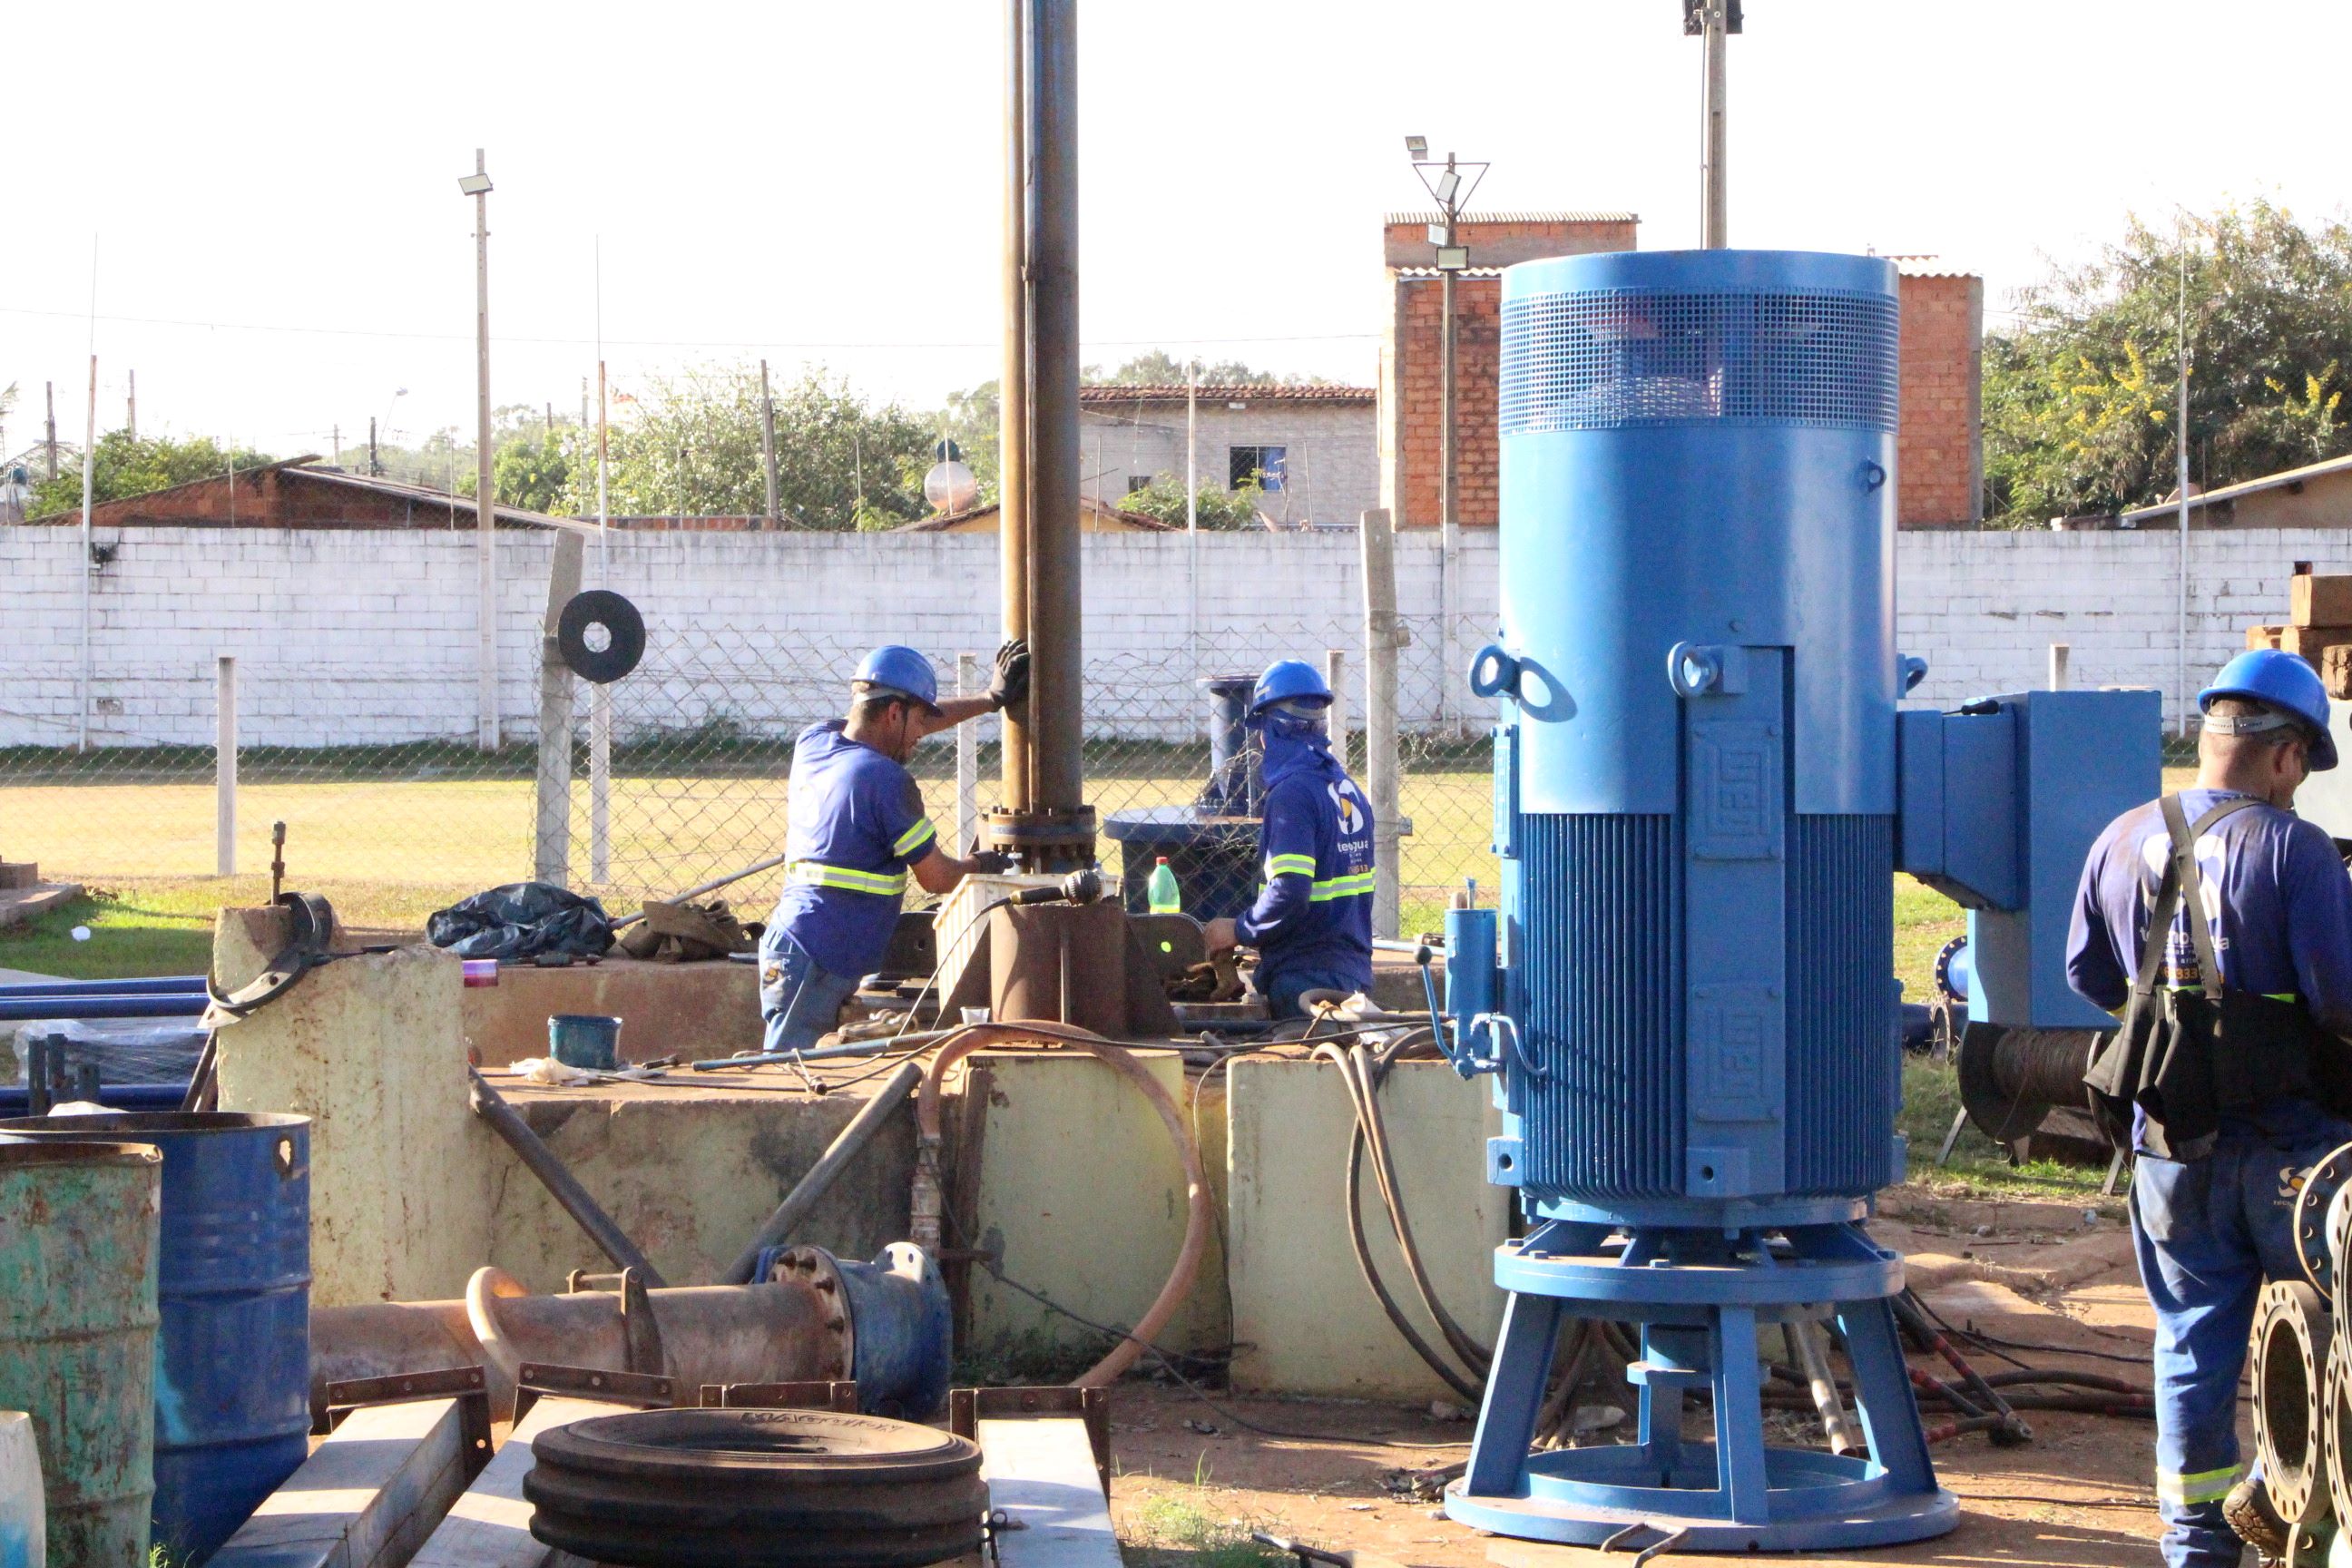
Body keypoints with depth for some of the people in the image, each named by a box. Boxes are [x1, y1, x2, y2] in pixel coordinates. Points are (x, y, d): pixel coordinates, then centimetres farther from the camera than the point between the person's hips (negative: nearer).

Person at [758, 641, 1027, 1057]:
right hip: (817, 963, -9)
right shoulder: (886, 780, -14)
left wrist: (990, 700, 28)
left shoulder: (812, 743, 9)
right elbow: (936, 877, -4)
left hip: (788, 944, 9)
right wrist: (981, 866, 18)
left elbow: (894, 726, 26)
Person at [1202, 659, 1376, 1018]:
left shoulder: (1292, 793, -15)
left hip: (1306, 975, -8)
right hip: (1354, 971, 8)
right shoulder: (1348, 789, 12)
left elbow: (1289, 892, -24)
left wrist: (1239, 931, -8)